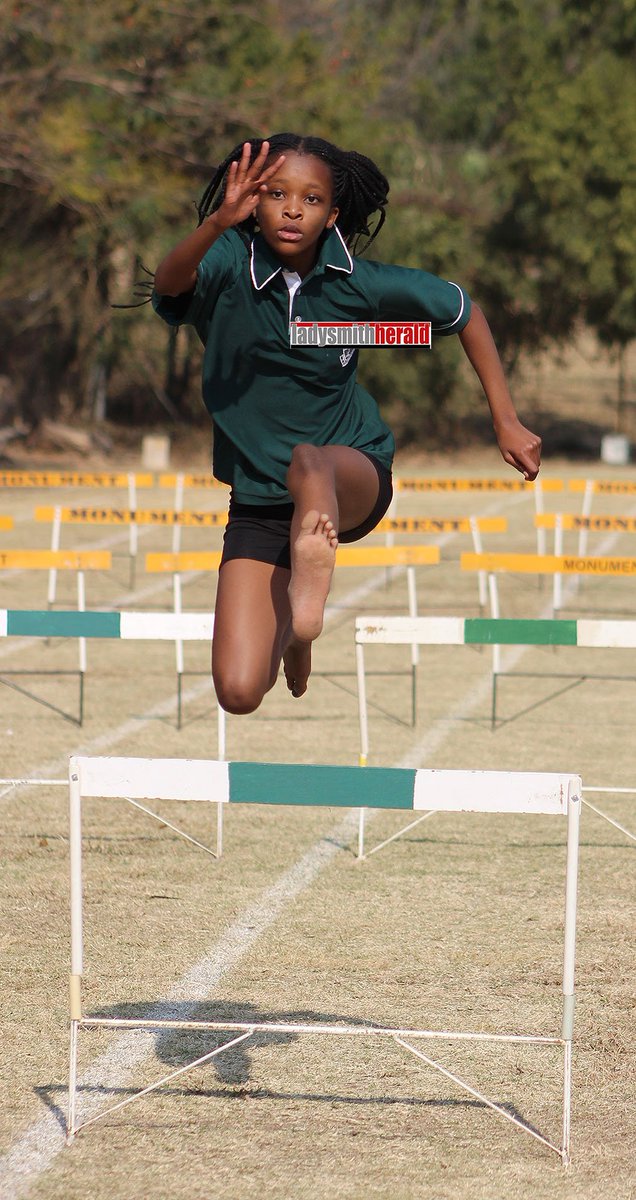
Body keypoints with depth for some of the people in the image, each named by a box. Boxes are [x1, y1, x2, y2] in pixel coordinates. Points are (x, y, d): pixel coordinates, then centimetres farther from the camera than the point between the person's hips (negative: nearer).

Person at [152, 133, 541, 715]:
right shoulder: (227, 265, -13)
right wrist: (218, 222, -57)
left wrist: (506, 420, 5)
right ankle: (291, 629, 26)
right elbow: (170, 281, -37)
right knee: (239, 693, -8)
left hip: (354, 476, -1)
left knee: (310, 462, -39)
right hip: (258, 502, 1)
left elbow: (463, 312, 9)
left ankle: (311, 571, -66)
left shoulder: (360, 284, -8)